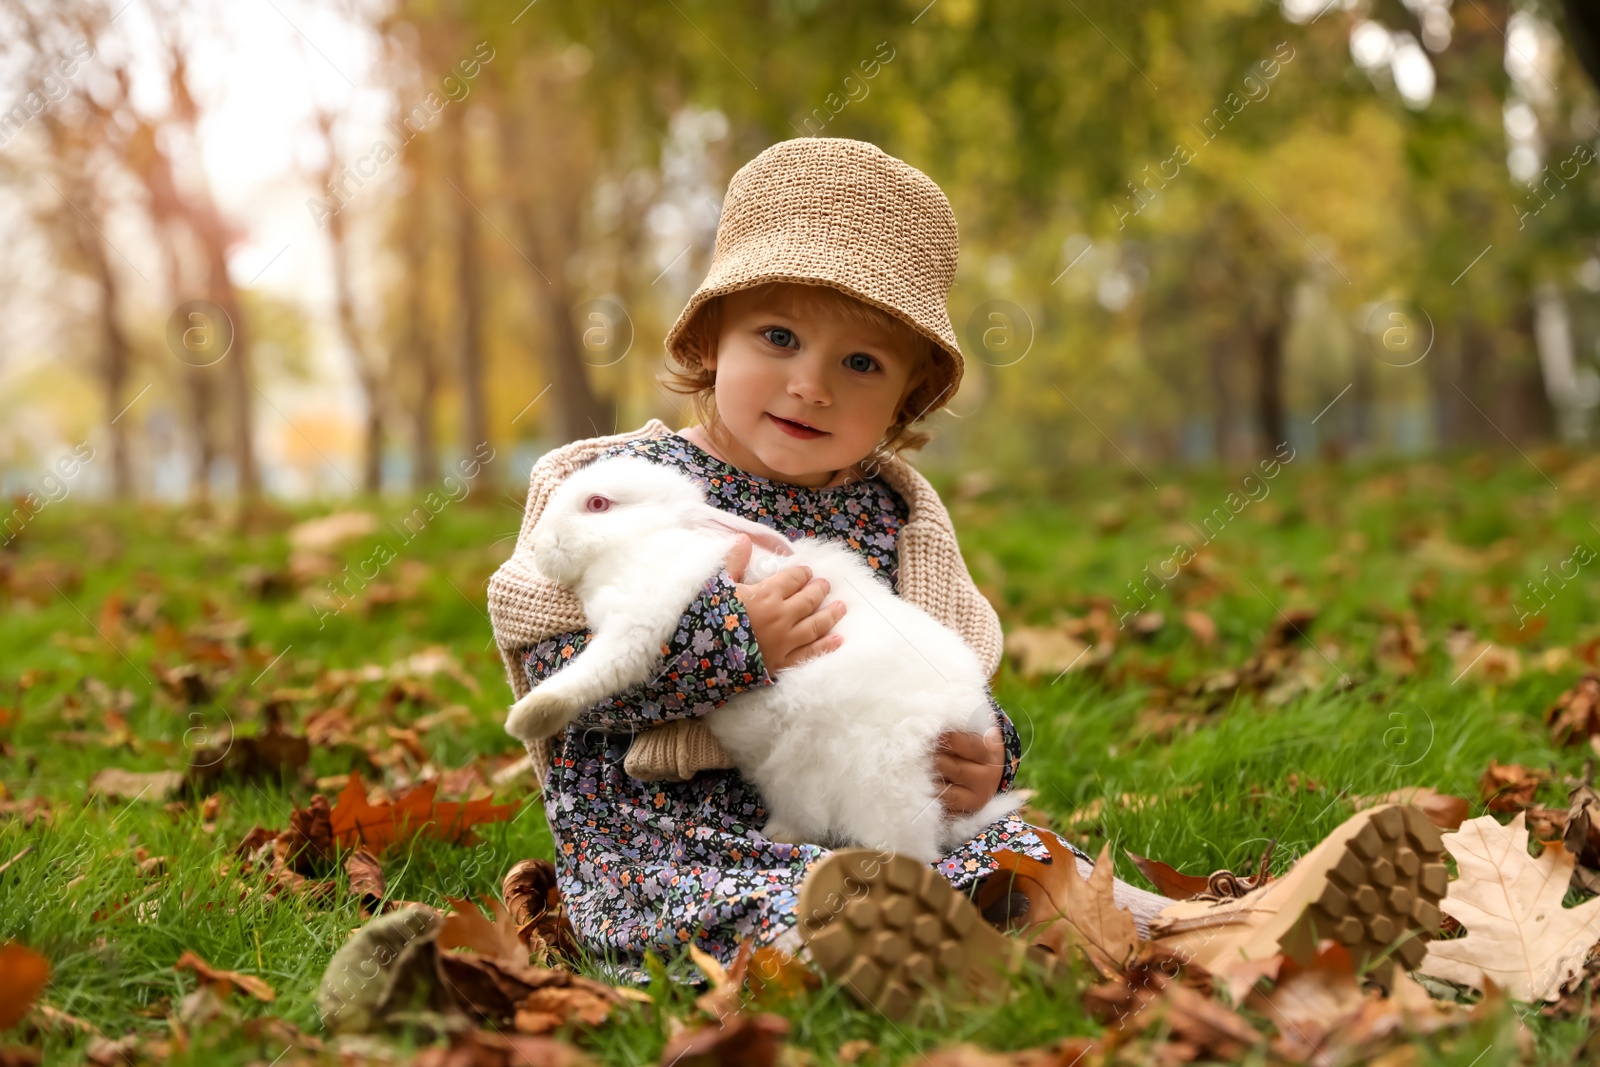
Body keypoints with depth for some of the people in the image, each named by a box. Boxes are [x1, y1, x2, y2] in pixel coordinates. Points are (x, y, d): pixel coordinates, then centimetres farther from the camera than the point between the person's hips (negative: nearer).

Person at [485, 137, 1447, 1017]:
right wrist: (735, 636, -22)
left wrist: (979, 751, -3)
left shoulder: (891, 515, 15)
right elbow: (557, 661, -10)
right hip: (667, 825, -5)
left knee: (1018, 858, -18)